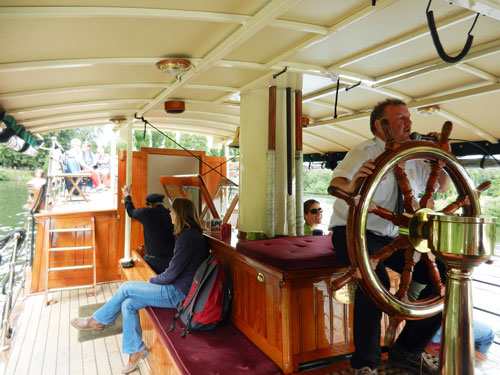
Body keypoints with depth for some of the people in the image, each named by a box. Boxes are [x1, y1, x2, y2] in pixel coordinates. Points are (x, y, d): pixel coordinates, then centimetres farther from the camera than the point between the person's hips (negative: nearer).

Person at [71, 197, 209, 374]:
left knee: (126, 288, -3)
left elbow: (171, 274, -20)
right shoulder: (193, 234, 10)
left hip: (176, 293, -9)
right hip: (177, 288, 9)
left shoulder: (188, 237, -23)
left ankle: (97, 320, 19)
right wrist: (157, 281, 8)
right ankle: (136, 349, 11)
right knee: (128, 304, 2)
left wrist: (153, 280, -2)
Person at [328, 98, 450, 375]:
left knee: (443, 274, -11)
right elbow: (335, 183, -28)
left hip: (391, 238, 7)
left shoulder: (411, 160, 11)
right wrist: (351, 184, -53)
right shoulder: (365, 152, -10)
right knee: (375, 278, -36)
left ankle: (408, 350, 5)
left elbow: (442, 186, 21)